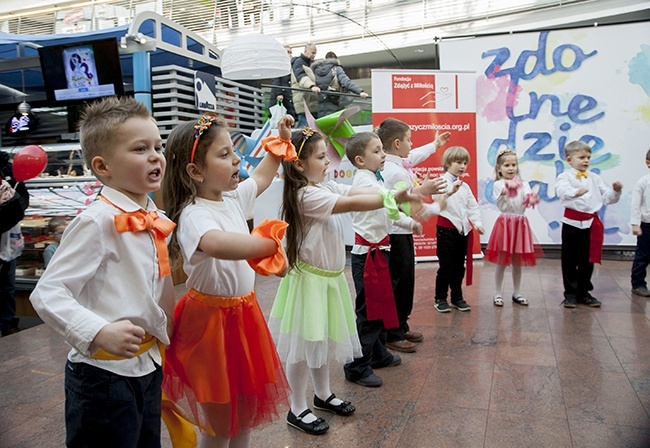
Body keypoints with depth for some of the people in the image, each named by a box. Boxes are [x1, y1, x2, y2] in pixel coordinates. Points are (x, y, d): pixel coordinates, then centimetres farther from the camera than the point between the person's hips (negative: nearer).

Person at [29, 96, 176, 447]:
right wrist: (99, 332, -31)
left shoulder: (158, 221, 4)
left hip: (149, 366, 8)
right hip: (104, 374, -7)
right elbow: (47, 294, -21)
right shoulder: (97, 222, -19)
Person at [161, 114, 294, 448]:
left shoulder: (233, 198, 1)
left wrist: (281, 139, 21)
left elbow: (261, 177, 23)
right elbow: (217, 244, -50)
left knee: (247, 415, 22)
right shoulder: (193, 216, -25)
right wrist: (270, 244, -40)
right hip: (211, 322, -8)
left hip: (244, 313, 8)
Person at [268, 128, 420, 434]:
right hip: (310, 279, -9)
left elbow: (361, 191, -3)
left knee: (322, 338, 21)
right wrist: (394, 198, -29)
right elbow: (352, 204, -28)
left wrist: (397, 194, -16)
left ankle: (323, 395, 38)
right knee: (305, 343, 3)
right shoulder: (307, 195, -20)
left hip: (330, 277, 9)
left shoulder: (327, 187, 7)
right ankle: (297, 410, 19)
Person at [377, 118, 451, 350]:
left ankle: (401, 328, 31)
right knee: (397, 284, 0)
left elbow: (414, 156, 30)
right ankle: (392, 336, 13)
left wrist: (435, 144, 42)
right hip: (395, 235, -10)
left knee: (406, 282, 18)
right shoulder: (392, 172, -23)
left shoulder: (401, 163, 7)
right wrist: (411, 222, -23)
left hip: (404, 234, 10)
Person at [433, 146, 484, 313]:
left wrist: (477, 222, -3)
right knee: (445, 265, -1)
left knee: (459, 266, 12)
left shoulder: (465, 186, 15)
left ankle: (457, 298, 23)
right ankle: (440, 299, 10)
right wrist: (450, 192, -42)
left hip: (463, 230, 7)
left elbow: (473, 206, 12)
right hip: (446, 229, -6)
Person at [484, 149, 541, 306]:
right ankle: (498, 294, 12)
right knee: (501, 261, 2)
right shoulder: (498, 184, -3)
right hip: (505, 223, -4)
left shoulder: (523, 184, 10)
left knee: (518, 261, 11)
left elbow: (528, 198, -9)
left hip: (520, 224, 4)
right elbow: (505, 191, -27)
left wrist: (532, 200, -35)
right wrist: (510, 184, -52)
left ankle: (517, 293, 23)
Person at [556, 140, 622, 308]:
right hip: (572, 223, -4)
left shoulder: (594, 178, 12)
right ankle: (570, 293, 13)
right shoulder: (565, 176, -3)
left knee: (588, 260, 11)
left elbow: (607, 198, 13)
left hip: (591, 223, 4)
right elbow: (562, 191, -25)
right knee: (570, 259, 3)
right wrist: (576, 192, -44)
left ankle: (584, 292, 23)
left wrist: (616, 191, -7)